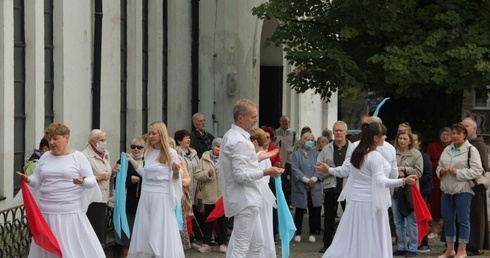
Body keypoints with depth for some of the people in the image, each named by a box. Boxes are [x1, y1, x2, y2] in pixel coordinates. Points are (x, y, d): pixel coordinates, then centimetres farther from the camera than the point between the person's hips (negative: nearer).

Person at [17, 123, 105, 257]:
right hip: (47, 213, 4)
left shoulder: (78, 156, -1)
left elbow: (92, 181, -4)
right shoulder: (45, 157, 11)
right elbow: (37, 180, 12)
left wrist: (83, 182, -26)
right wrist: (28, 180, -9)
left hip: (71, 213, -4)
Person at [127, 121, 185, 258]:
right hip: (146, 195, 6)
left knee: (161, 233, -4)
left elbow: (175, 179, -4)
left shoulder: (171, 153, -7)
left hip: (162, 196, -6)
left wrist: (175, 171, -25)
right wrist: (132, 161, 18)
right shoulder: (148, 152, 10)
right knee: (145, 232, 7)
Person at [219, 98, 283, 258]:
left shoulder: (231, 136, 13)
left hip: (245, 200, 11)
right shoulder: (239, 141, -19)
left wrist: (259, 158, 16)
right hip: (245, 201, -11)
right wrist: (266, 172, -19)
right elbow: (241, 175, -24)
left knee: (257, 243, 15)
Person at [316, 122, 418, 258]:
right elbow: (380, 181, -22)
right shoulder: (375, 156, -15)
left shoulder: (356, 153, 8)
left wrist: (329, 170, 38)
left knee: (351, 239, 11)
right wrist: (403, 181, -29)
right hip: (370, 202, -8)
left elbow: (343, 171, 18)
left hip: (355, 201, 8)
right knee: (371, 242, -1)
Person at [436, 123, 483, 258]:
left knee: (463, 220, -1)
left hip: (463, 190, -6)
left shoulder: (471, 150, -6)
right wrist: (441, 171, -4)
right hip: (446, 190, 6)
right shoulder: (447, 150, 13)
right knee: (448, 219, 10)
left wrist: (458, 172, -18)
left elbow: (477, 170, -13)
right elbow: (439, 166, 20)